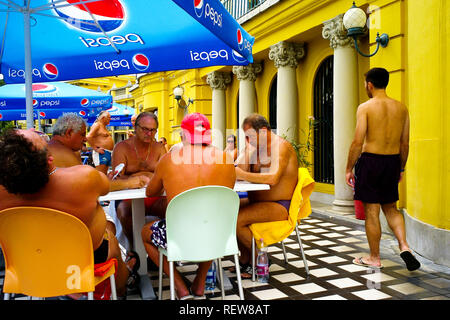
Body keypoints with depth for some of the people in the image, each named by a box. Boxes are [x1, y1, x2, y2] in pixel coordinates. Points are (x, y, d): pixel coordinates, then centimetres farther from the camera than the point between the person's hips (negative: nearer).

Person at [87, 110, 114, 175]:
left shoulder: (104, 126, 20)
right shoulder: (97, 125, -7)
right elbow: (88, 137, -20)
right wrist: (96, 149, -19)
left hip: (108, 153, 10)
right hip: (101, 153, -10)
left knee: (105, 174, 11)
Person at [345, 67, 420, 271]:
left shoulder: (365, 107, -8)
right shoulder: (401, 107, 7)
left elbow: (358, 142, -13)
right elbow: (405, 144, 10)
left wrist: (349, 168, -6)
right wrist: (401, 168, 20)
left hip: (371, 161, -5)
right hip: (393, 161, 5)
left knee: (372, 211, 4)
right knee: (391, 208, 20)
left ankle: (374, 258, 14)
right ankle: (404, 246, 2)